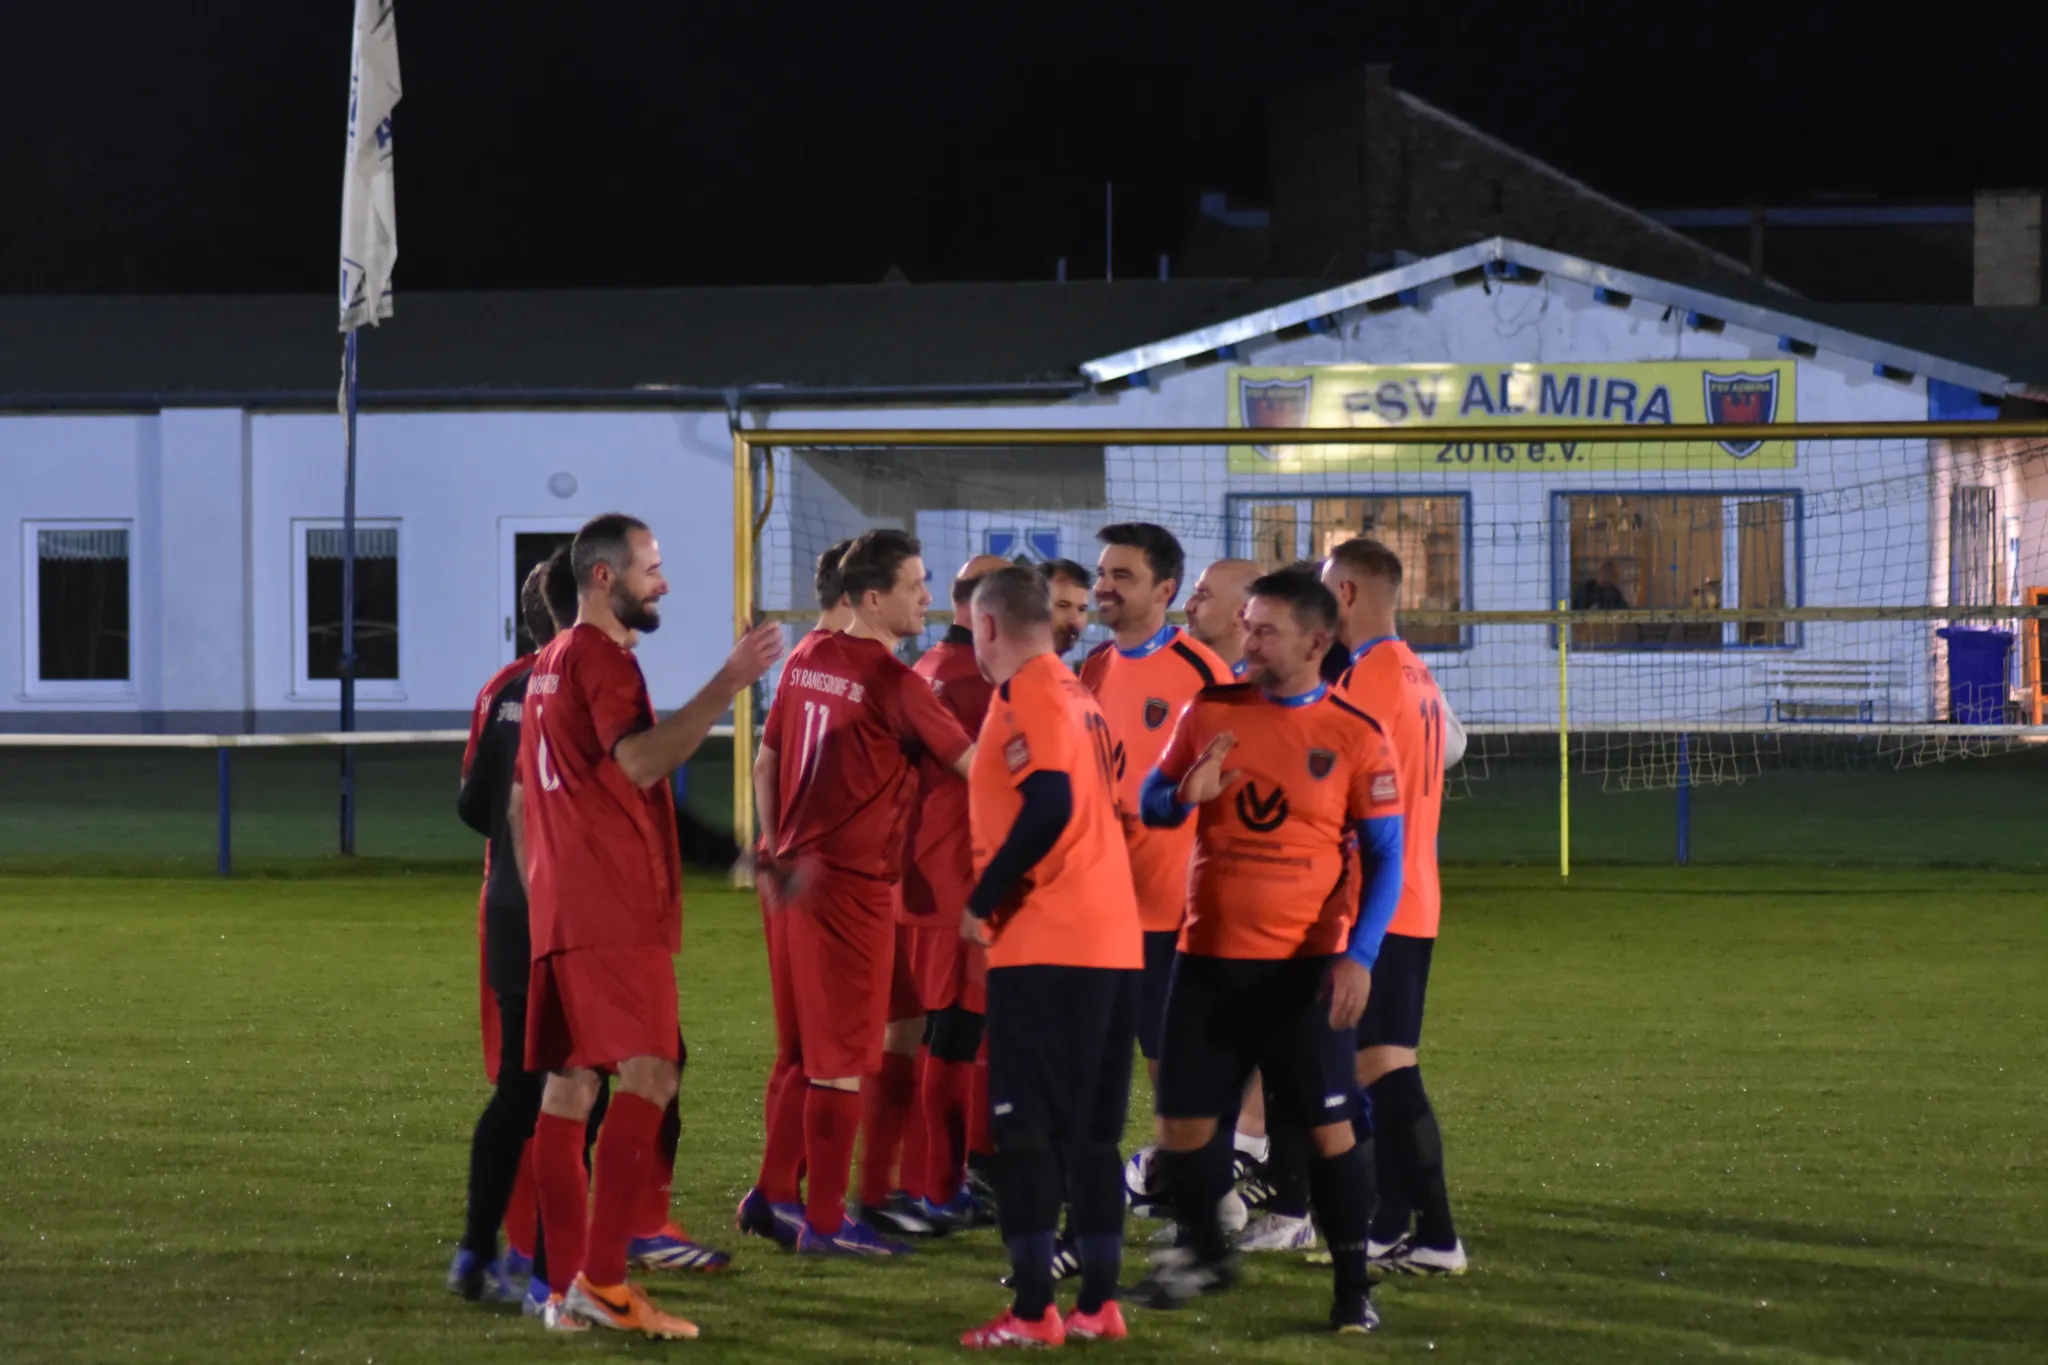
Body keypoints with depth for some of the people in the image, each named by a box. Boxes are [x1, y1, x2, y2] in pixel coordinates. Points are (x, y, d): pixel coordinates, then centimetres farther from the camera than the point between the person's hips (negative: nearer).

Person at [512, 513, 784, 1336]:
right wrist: (728, 684, -27)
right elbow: (640, 760, -25)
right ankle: (601, 1278, -21)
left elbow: (519, 802, 25)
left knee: (569, 1083, 7)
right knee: (648, 1074, -13)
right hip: (615, 913, -10)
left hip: (558, 910, 10)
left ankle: (566, 1287, 7)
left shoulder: (551, 664, 21)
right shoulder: (602, 658, -9)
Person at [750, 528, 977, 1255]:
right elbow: (970, 762, -9)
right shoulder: (894, 682, -14)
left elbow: (766, 765, 16)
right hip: (855, 881, -8)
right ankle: (824, 1222, 1)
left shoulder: (807, 663, 9)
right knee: (842, 1057, -2)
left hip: (799, 875, 8)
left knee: (802, 1045, 17)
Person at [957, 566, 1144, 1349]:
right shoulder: (1078, 696, 18)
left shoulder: (1027, 698, -11)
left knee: (1023, 1129, -5)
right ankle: (1099, 1304, 14)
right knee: (1091, 1131, 12)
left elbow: (1048, 809, -23)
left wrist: (983, 901, -14)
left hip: (1044, 947, -9)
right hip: (1112, 942, 9)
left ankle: (1033, 1312, -7)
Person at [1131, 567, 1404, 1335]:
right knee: (1182, 1123, 6)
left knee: (1330, 1126, -4)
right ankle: (1203, 1255, 29)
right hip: (1209, 956, 3)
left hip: (1304, 967, -3)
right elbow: (1152, 805, 12)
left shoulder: (1355, 738, -5)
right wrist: (1186, 792, -13)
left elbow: (1384, 860, -4)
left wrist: (1358, 956, -16)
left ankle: (1353, 1288, 7)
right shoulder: (1210, 712, 3)